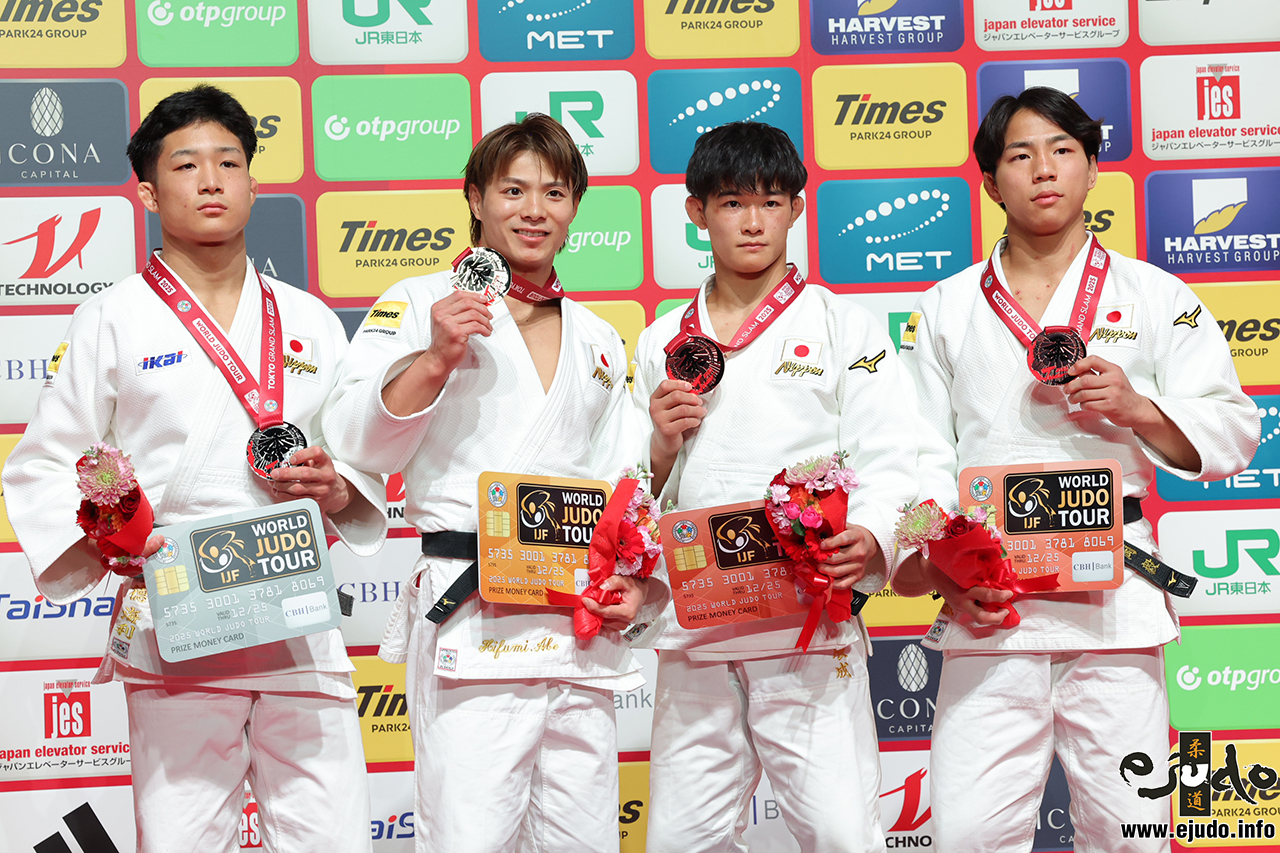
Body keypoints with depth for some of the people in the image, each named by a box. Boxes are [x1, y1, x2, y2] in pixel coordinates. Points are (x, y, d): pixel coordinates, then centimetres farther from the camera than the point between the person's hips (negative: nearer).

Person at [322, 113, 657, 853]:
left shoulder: (600, 341, 20)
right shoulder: (422, 304, 5)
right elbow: (359, 443, -3)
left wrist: (636, 583, 4)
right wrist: (436, 358, -16)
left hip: (583, 626, 5)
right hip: (471, 627, -5)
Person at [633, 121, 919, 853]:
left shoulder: (843, 327, 6)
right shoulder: (663, 346, 15)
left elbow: (889, 463, -3)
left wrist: (868, 541, -22)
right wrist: (663, 447, -2)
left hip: (812, 628, -3)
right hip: (694, 623, 4)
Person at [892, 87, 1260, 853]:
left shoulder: (1157, 298, 11)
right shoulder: (947, 309, 13)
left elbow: (1230, 437, 9)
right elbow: (923, 455, 8)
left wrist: (1135, 408, -9)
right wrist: (945, 572, -7)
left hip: (1115, 596, 0)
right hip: (988, 606, 1)